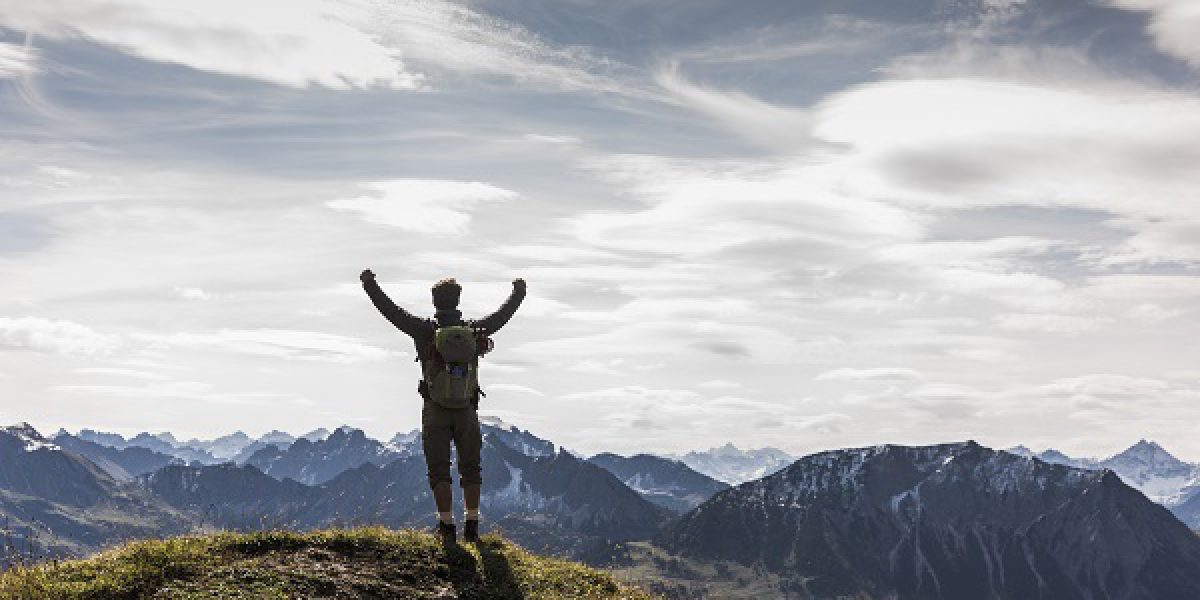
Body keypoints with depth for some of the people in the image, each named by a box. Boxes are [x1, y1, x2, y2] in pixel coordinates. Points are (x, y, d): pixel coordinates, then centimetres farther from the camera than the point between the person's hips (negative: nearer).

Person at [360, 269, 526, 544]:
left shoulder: (424, 330, -6)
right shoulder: (473, 330, 0)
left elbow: (391, 311, -1)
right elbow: (502, 315, 16)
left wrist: (370, 285, 8)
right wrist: (519, 293, 32)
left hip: (435, 411, -2)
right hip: (466, 410, 2)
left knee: (439, 470, 4)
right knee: (470, 469, 13)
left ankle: (447, 526, -3)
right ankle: (472, 525, 12)